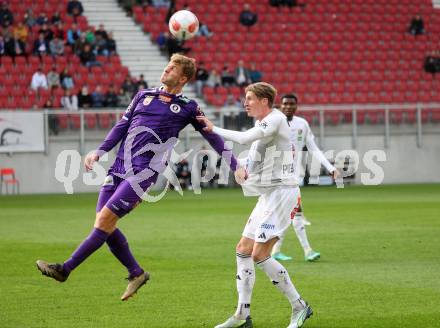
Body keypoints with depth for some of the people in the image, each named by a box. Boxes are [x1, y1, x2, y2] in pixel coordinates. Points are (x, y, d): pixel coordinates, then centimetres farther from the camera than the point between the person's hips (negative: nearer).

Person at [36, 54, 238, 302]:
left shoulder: (188, 107, 5)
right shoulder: (144, 95, 17)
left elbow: (212, 136, 11)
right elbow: (122, 126, 20)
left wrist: (236, 166, 8)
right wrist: (100, 152, 10)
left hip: (144, 172, -6)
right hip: (120, 167, 6)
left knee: (106, 219, -14)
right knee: (104, 223, 1)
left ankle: (65, 269, -9)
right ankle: (136, 273, 17)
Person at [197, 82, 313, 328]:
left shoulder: (276, 119, -13)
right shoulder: (261, 125, 17)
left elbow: (244, 139, -25)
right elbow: (253, 159, 26)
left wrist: (214, 129, -14)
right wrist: (241, 169, 5)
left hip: (282, 192, -10)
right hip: (268, 195, 10)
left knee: (260, 254, -15)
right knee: (244, 250, 8)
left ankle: (299, 307, -5)